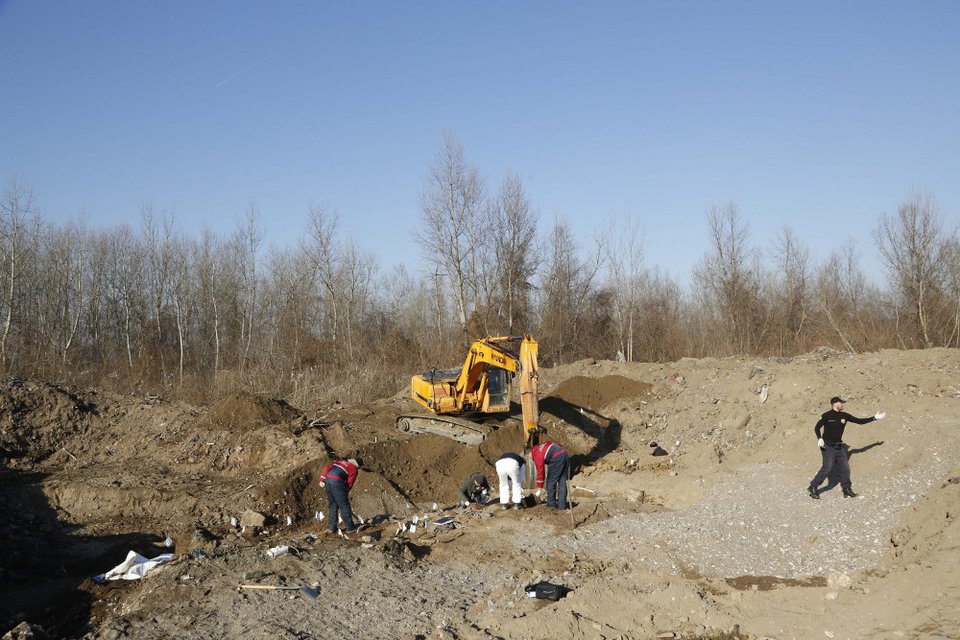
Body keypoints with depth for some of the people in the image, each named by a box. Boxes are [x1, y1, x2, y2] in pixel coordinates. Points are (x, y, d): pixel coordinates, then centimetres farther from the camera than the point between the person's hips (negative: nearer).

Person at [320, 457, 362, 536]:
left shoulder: (339, 461, 27)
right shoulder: (354, 469, 11)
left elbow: (327, 468, 15)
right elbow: (349, 483, 6)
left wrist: (322, 479, 10)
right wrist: (345, 493, 17)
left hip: (328, 479, 6)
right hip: (337, 482, -6)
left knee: (332, 504, 18)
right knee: (344, 505, 5)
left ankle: (332, 527, 22)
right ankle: (350, 528, 10)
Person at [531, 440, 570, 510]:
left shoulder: (538, 456, 1)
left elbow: (540, 472, 3)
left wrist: (539, 488, 12)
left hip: (557, 459, -8)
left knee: (550, 482, 8)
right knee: (562, 482, 12)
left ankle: (551, 503, 13)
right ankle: (562, 504, 14)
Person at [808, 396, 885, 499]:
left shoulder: (844, 416, 6)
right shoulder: (827, 416, -9)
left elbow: (859, 421, 10)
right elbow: (817, 428, -9)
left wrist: (874, 418, 7)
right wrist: (819, 439, -26)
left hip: (839, 447, 6)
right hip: (828, 447, -6)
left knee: (845, 467, 2)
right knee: (827, 468, -13)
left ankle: (847, 489, 11)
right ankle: (812, 488, -5)